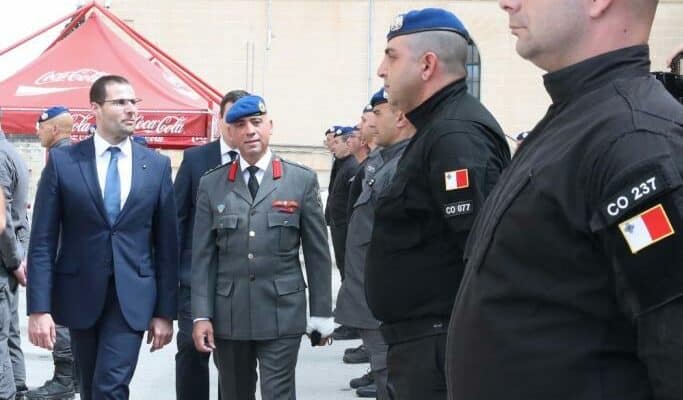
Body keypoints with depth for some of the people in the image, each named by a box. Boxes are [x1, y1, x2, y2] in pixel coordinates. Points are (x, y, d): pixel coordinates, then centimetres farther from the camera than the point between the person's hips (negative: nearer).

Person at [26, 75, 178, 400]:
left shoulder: (157, 165, 2)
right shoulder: (62, 161, -2)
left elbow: (166, 243, 4)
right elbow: (43, 241, -4)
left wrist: (165, 311, 1)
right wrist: (39, 308, -11)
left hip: (132, 296, -1)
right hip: (80, 294, 1)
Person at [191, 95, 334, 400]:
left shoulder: (302, 180, 1)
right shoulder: (211, 184, 5)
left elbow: (317, 254, 2)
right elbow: (203, 257, 4)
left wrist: (321, 315, 1)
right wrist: (201, 315, -4)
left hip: (282, 313, -2)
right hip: (228, 315, 2)